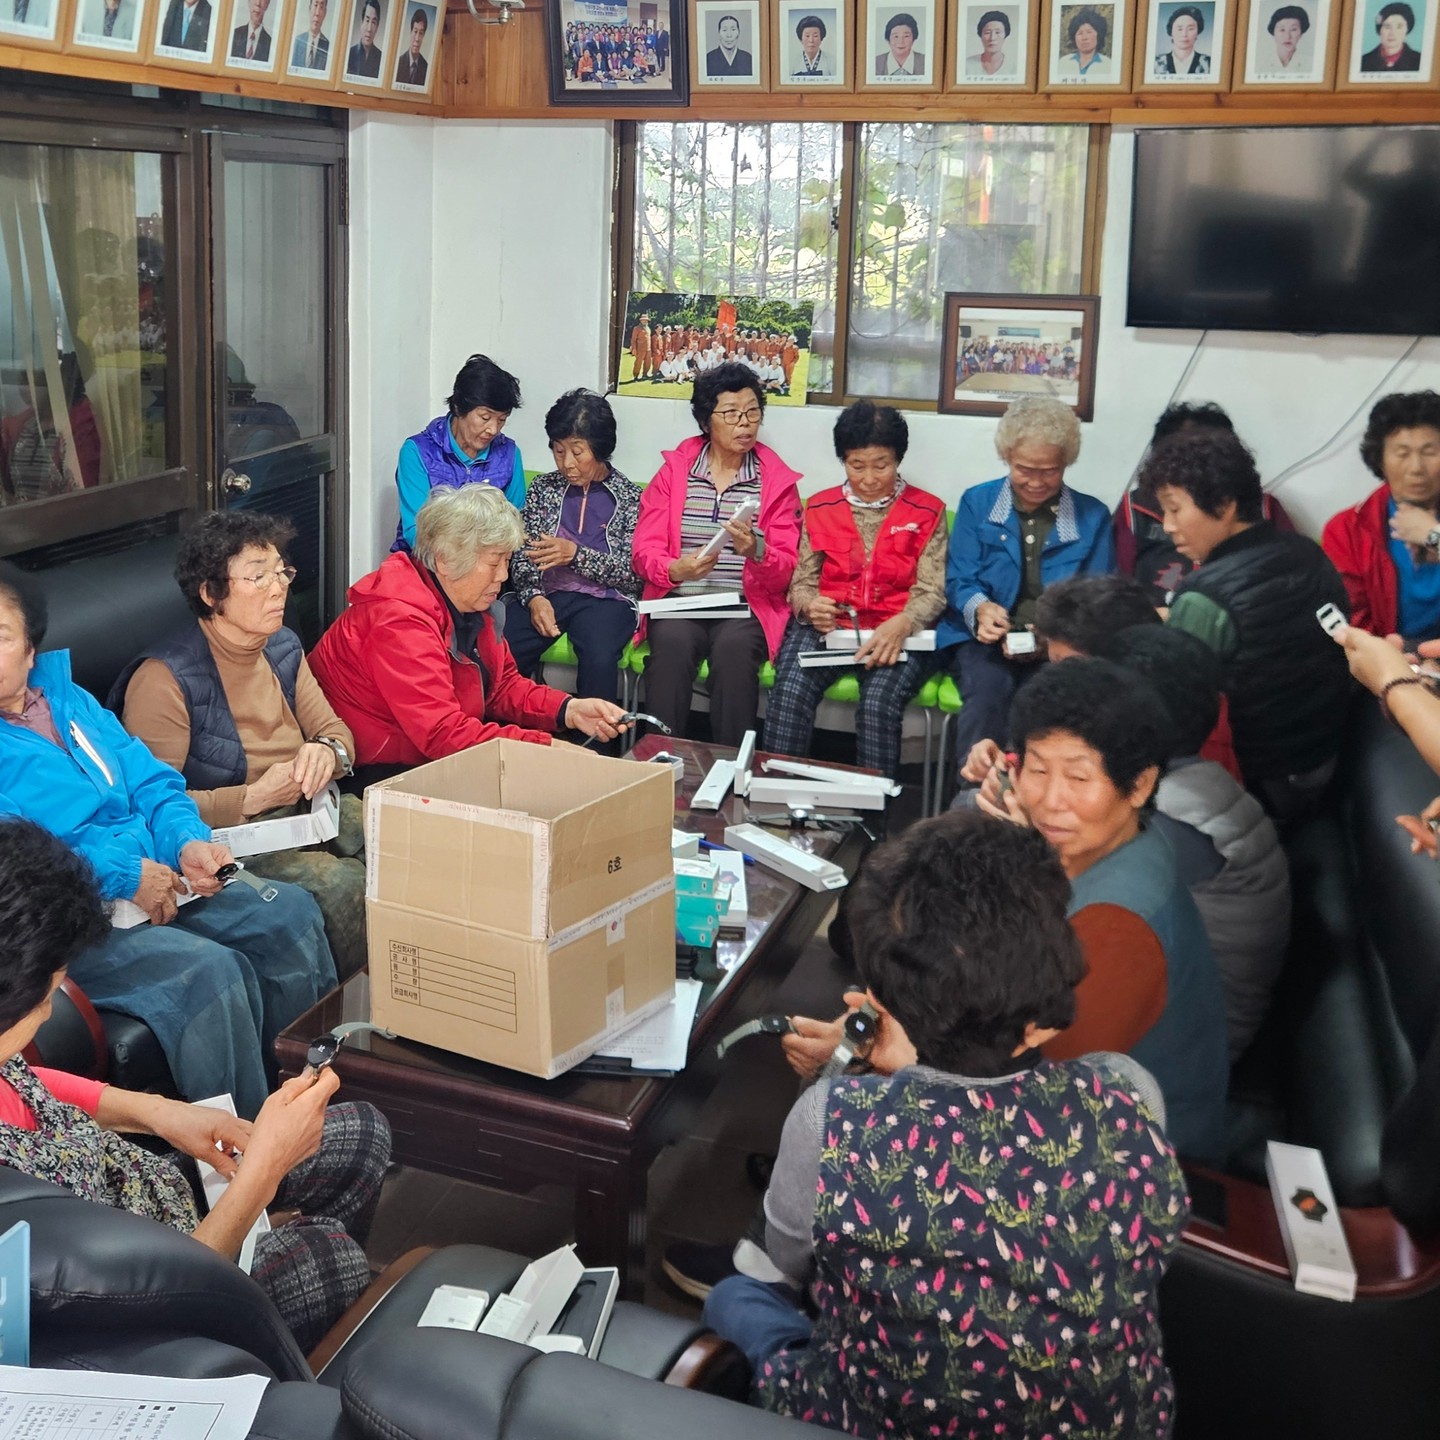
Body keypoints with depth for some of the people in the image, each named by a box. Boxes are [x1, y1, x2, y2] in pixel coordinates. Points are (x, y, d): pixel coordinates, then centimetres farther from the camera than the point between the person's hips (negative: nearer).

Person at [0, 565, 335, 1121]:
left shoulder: (67, 698, 16)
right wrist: (125, 876, -22)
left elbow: (149, 781, 16)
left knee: (289, 913, -5)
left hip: (155, 881, 8)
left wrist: (189, 841, -5)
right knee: (209, 970, -28)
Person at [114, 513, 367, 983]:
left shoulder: (283, 648, 9)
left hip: (306, 807, 8)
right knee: (340, 884, -30)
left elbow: (335, 729, 16)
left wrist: (326, 751, -10)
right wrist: (255, 797, -22)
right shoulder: (164, 677, -15)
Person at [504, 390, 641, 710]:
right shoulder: (543, 487, 15)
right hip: (547, 594, 3)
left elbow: (633, 572, -3)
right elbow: (523, 552, 10)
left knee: (599, 658, -35)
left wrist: (575, 554, -16)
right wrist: (533, 596, -10)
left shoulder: (631, 497, 6)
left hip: (605, 599, -2)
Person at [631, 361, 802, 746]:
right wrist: (676, 569, -19)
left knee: (734, 648, -32)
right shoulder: (673, 470, 10)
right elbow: (644, 551, 4)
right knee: (672, 641, -32)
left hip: (746, 608, 0)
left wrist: (756, 551, -22)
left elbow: (784, 572, 1)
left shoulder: (777, 480, 8)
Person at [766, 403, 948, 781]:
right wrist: (810, 605, -12)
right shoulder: (820, 508, 15)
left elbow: (932, 591, -2)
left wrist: (900, 626, -23)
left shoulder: (926, 512, 7)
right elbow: (802, 582, 14)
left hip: (898, 633, -2)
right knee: (791, 692, -29)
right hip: (827, 625, 2)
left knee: (880, 700, -32)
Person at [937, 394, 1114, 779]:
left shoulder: (1093, 517, 10)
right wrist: (981, 608, -19)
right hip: (985, 642, 0)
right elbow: (959, 581, 6)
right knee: (988, 690, -35)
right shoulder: (977, 502, 10)